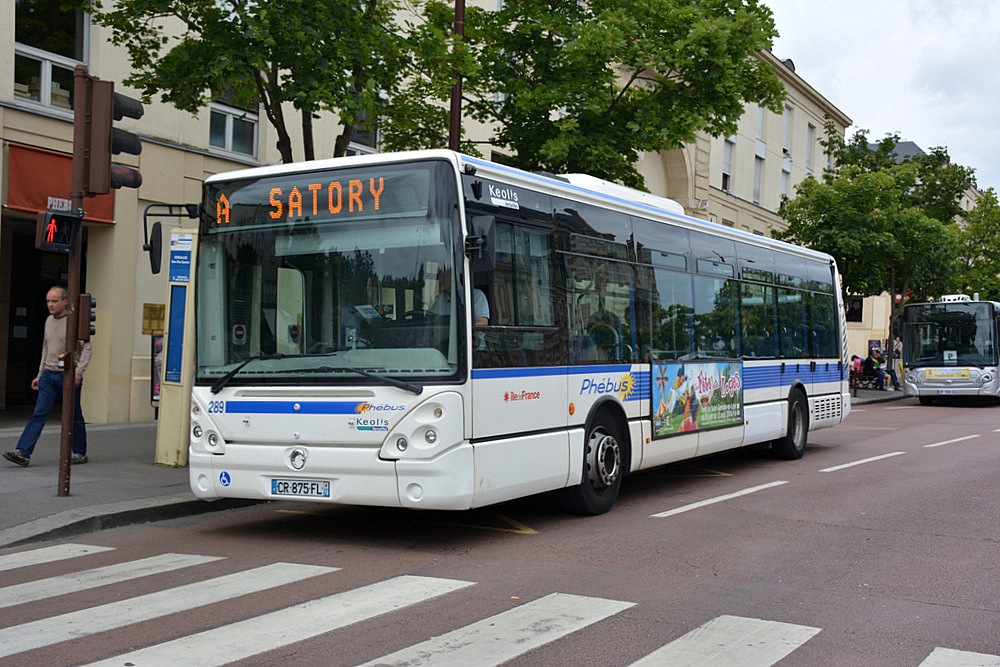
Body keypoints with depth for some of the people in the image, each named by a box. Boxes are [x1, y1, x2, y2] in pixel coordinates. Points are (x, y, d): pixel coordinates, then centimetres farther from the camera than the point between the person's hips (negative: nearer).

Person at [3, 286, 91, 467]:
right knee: (39, 413, -3)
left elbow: (86, 348, -11)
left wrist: (78, 372, -20)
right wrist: (40, 374, 20)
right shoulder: (49, 320, 13)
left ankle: (80, 453, 18)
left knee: (74, 416, 4)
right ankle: (23, 453, -9)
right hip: (49, 374, 6)